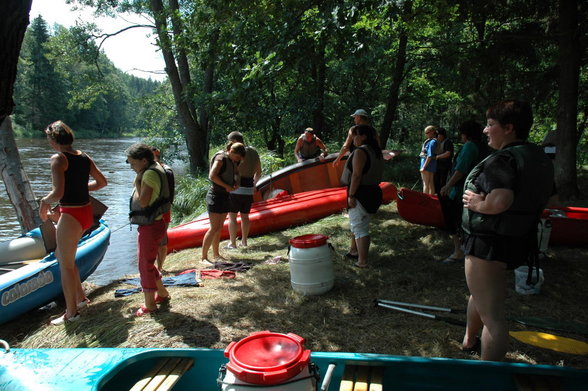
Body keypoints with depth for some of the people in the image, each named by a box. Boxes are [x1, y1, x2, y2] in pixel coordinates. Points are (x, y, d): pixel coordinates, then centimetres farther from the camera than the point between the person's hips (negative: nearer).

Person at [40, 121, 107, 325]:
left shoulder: (58, 158, -15)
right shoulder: (84, 157, 6)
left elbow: (58, 193, -23)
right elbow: (102, 182, 15)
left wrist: (44, 201, -4)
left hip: (70, 216, -8)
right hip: (87, 212, 8)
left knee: (66, 265, 6)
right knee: (61, 255, 25)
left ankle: (71, 313, 18)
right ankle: (80, 297, 32)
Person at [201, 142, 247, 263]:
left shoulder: (233, 161, 11)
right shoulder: (221, 158, -14)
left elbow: (236, 173, 28)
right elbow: (212, 176, -24)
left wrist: (236, 182, 6)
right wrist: (227, 186, -19)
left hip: (225, 196, 8)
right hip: (215, 195, -8)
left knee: (219, 227, 12)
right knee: (214, 228, -10)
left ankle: (216, 254, 21)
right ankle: (204, 257, -4)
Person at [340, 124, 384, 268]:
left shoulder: (360, 151, -16)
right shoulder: (376, 151, 12)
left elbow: (356, 175, -22)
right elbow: (376, 173, 15)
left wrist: (351, 195, -20)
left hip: (361, 193, -10)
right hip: (374, 192, 10)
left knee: (360, 228, -2)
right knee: (356, 223, 24)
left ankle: (362, 261, 2)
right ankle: (354, 251, 38)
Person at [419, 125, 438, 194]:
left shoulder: (432, 142, -15)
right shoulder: (429, 141, 12)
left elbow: (430, 156, -19)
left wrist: (424, 167, -18)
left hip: (428, 165, -9)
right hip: (431, 166, 9)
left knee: (426, 184, -4)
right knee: (431, 184, 12)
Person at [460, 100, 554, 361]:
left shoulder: (503, 159, -22)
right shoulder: (540, 159, 8)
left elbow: (499, 202, -37)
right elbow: (546, 198, 17)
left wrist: (476, 203, -16)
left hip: (488, 244, -10)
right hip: (518, 242, 10)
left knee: (491, 314, 0)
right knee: (480, 294, 31)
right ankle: (470, 339, 52)